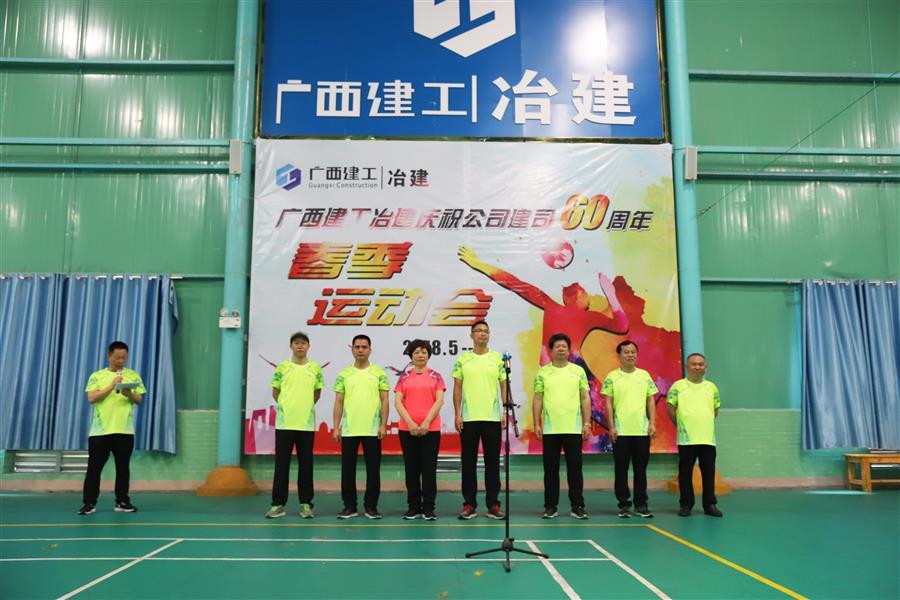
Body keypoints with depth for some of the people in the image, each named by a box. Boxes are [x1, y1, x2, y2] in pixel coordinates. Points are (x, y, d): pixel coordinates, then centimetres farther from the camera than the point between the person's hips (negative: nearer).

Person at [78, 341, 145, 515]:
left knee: (123, 467, 6)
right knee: (94, 467, 2)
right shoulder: (96, 376, 5)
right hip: (100, 430, -1)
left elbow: (139, 400, 2)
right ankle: (89, 503, 10)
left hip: (124, 430, 1)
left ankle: (122, 502, 14)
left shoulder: (133, 376, 8)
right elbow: (91, 398, -8)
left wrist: (129, 394, -19)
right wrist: (112, 386, -16)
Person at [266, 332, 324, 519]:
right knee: (282, 464, 3)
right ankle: (278, 504, 12)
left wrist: (305, 407, 11)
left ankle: (306, 503, 14)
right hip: (284, 423, 0)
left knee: (306, 464, 5)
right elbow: (275, 392, 10)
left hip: (307, 423, 1)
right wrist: (286, 407, 9)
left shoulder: (315, 368, 3)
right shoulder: (282, 367, 1)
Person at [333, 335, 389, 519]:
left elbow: (384, 401, -1)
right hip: (349, 430, 2)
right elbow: (338, 402, 5)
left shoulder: (379, 373, 0)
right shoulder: (343, 375, 5)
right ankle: (350, 506, 17)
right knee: (348, 469, 6)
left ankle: (371, 506, 15)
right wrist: (336, 427, -2)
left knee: (373, 469, 3)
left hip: (372, 430, -1)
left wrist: (383, 425, -9)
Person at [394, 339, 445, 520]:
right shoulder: (404, 377, 7)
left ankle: (429, 509, 8)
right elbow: (397, 402, 0)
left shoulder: (435, 376, 5)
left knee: (429, 468, 1)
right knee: (412, 469, 6)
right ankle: (413, 508, 15)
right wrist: (410, 423, -12)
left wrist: (426, 422, -14)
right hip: (407, 429, 1)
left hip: (431, 428, -1)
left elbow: (439, 401, -4)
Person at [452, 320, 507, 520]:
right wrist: (457, 414, -4)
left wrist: (506, 412, -4)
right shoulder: (462, 359, 3)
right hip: (468, 418, 0)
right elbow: (457, 388, 3)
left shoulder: (498, 359, 4)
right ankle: (469, 505, 14)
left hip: (492, 418, 0)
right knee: (468, 463, 5)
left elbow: (505, 386, 4)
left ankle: (493, 505, 14)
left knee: (492, 463, 5)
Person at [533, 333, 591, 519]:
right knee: (550, 470, 6)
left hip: (574, 429, 0)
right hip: (550, 429, 0)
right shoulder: (543, 372, 4)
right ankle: (550, 507, 14)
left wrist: (587, 423, -3)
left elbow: (585, 399, 4)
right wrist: (537, 424, -3)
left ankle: (577, 506, 12)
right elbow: (537, 399, 3)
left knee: (575, 469, 4)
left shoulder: (578, 371, 5)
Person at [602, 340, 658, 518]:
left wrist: (652, 423, -1)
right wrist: (611, 426, -8)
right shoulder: (612, 377, 0)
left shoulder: (644, 375, 8)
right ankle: (624, 505, 12)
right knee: (621, 469, 4)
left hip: (642, 430, 2)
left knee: (640, 468, 7)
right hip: (620, 431, -2)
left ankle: (641, 504, 16)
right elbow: (608, 403, -1)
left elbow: (651, 400, 8)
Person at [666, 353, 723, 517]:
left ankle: (710, 504, 16)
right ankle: (686, 505, 12)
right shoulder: (678, 386, -2)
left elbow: (715, 410, 18)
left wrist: (706, 425, 13)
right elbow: (670, 407, 0)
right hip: (686, 438, -3)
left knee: (709, 472, 7)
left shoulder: (712, 387, 9)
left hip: (708, 438, 3)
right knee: (685, 473, 3)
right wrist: (680, 425, 2)